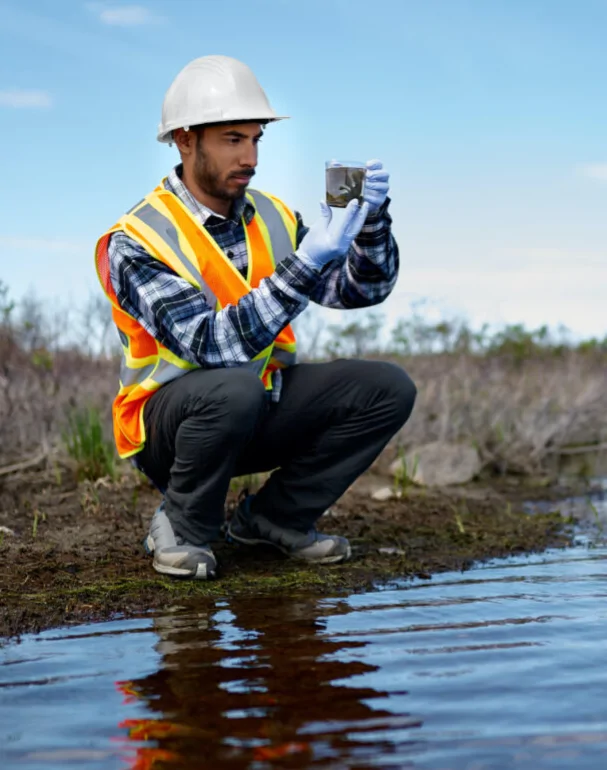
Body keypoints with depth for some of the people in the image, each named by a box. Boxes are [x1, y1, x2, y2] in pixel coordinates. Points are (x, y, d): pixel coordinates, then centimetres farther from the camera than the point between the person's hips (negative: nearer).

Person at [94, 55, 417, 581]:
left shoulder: (272, 218, 1)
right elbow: (213, 344, -31)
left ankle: (274, 516, 4)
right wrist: (305, 265, -38)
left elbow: (363, 290, 0)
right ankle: (181, 528, -11)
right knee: (235, 389, -39)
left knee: (388, 389, -9)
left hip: (261, 411, 6)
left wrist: (373, 219, -19)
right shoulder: (134, 243, -20)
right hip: (167, 422, -6)